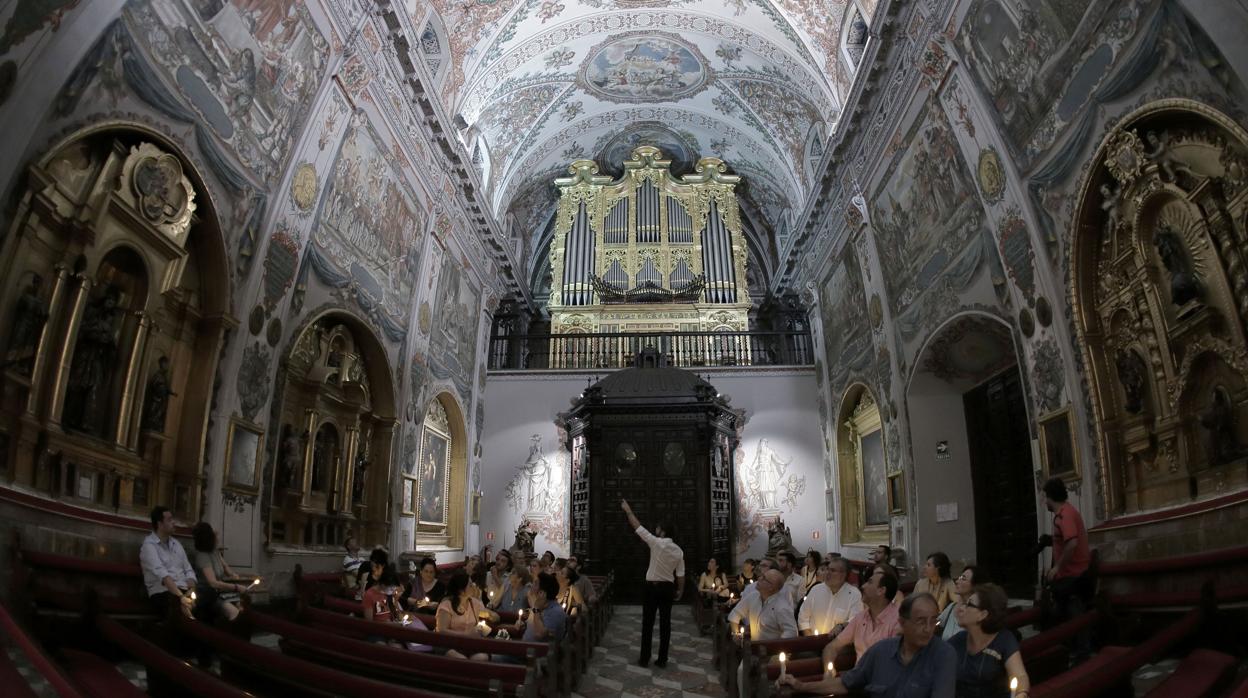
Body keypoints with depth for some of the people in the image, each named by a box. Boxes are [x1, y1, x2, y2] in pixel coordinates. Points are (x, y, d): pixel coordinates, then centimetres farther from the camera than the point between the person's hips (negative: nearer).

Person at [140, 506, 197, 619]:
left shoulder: (176, 544, 19)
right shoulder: (149, 545, -3)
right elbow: (161, 574, -18)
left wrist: (191, 591, -7)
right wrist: (180, 596, -30)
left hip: (184, 591, 6)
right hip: (162, 594, -5)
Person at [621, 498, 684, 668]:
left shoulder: (656, 543, -13)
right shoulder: (679, 551, 0)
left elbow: (638, 527, -7)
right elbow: (680, 574, 3)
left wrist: (628, 511, 2)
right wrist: (680, 590, 17)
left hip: (652, 586, -4)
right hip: (668, 587, 4)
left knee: (647, 623, 4)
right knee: (665, 623, 7)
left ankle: (644, 659, 8)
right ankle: (662, 659, 9)